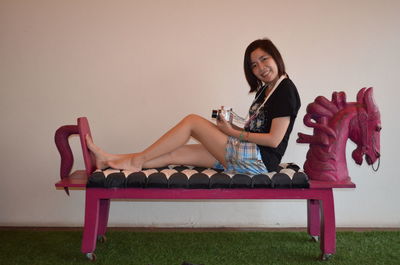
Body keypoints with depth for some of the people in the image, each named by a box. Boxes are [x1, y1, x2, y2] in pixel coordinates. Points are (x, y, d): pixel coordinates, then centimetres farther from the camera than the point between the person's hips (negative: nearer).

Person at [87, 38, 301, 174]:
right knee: (176, 153, 0)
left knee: (192, 121, -10)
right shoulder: (264, 90, 20)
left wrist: (234, 133, -10)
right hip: (247, 156, 9)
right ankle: (107, 160, 1)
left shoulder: (286, 89, -8)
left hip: (260, 159, -9)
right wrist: (230, 127, 1)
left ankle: (137, 160, -2)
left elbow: (274, 139, -16)